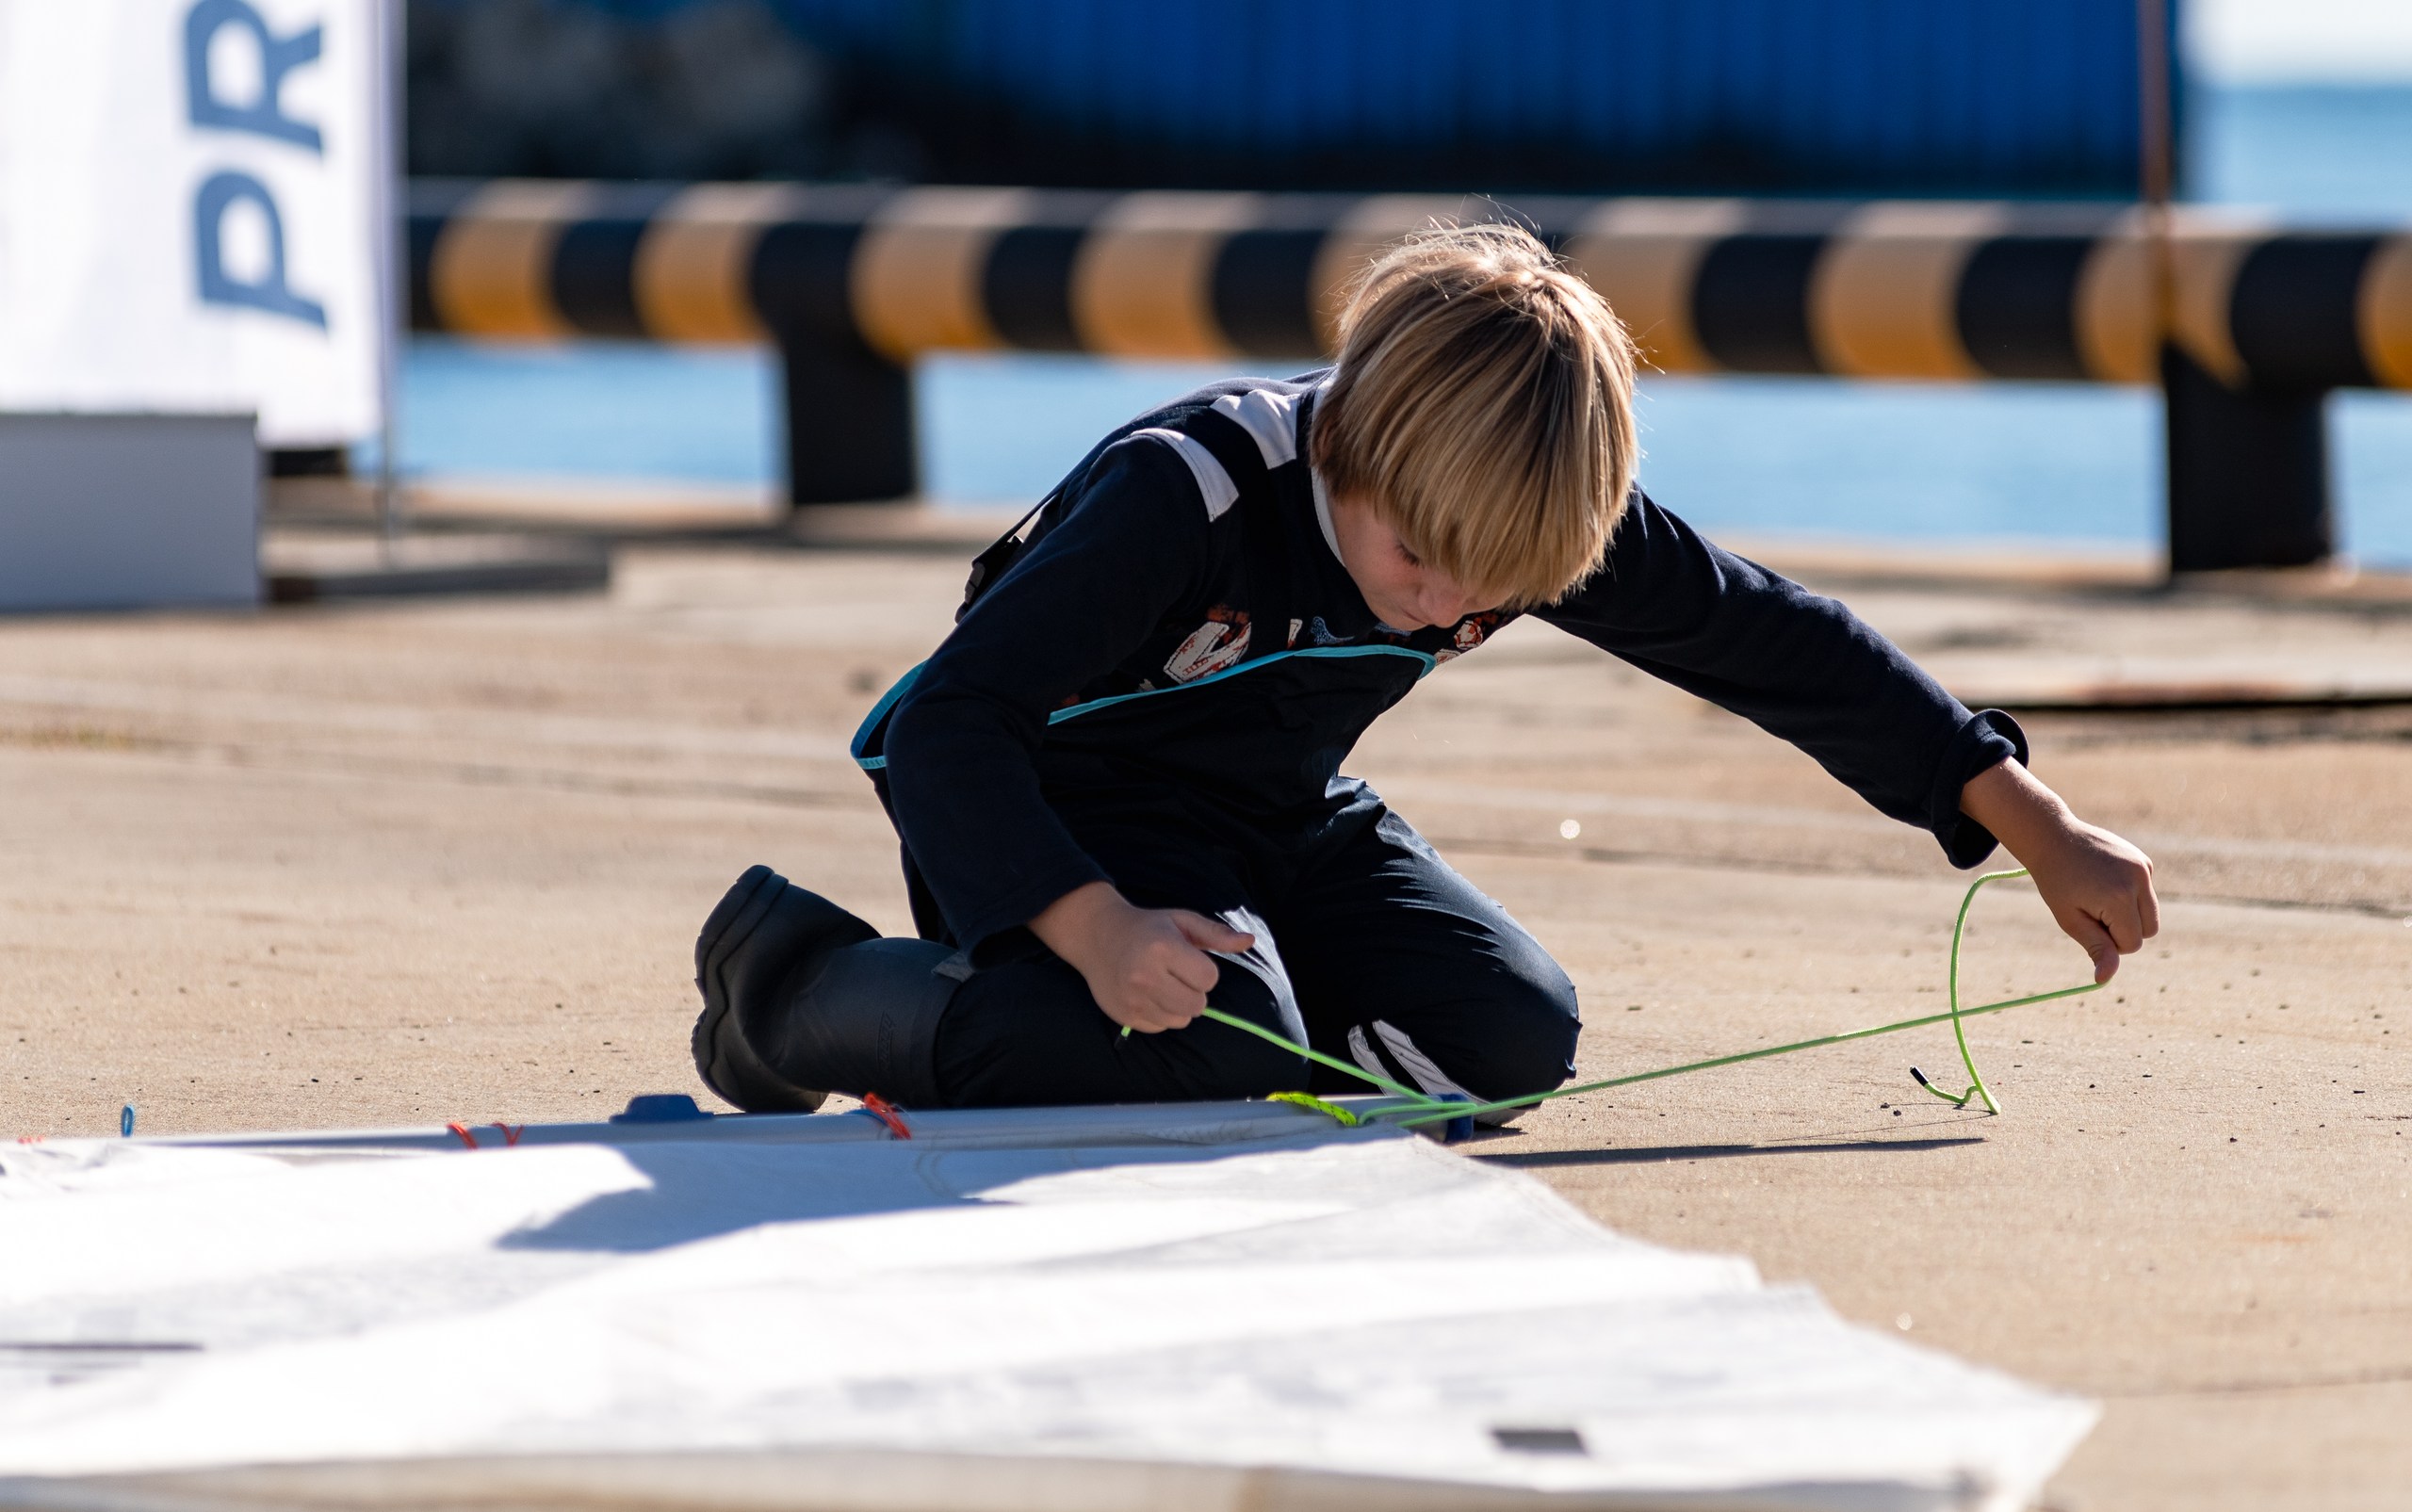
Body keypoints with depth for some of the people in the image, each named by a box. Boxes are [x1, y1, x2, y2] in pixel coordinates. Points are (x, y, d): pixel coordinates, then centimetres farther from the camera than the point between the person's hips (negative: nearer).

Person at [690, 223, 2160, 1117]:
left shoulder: (1536, 511, -16)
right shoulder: (1194, 492, -33)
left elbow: (1776, 642, -5)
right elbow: (948, 725, -34)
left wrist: (2040, 833, -4)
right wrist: (1099, 930, -49)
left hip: (1275, 815, 6)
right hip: (1068, 806, -6)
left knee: (1514, 1034, -13)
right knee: (1227, 1060, -33)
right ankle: (799, 978, -12)